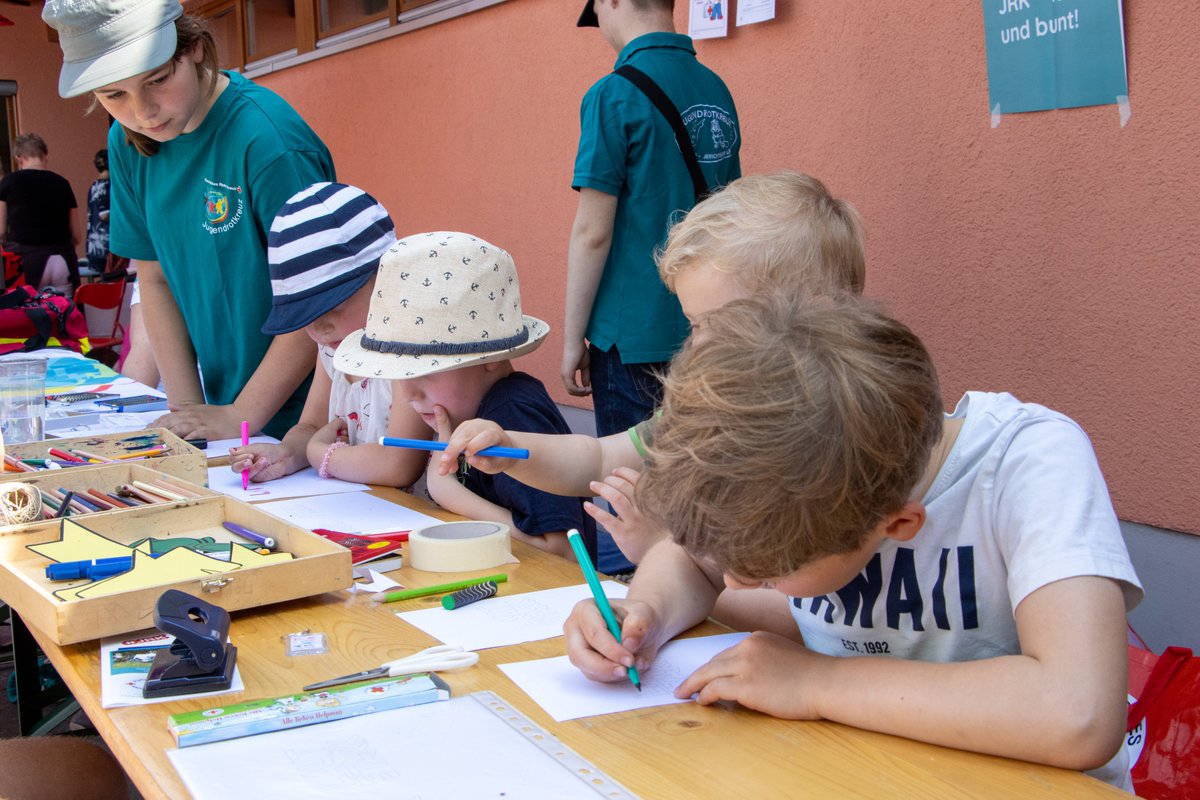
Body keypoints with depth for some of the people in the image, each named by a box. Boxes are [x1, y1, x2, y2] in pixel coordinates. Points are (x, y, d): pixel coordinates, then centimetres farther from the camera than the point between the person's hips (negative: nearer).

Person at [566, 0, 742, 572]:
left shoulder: (615, 95, -13)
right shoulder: (716, 90, 9)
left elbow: (593, 231, -14)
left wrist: (572, 339, -6)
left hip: (634, 334, -7)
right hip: (705, 331, 7)